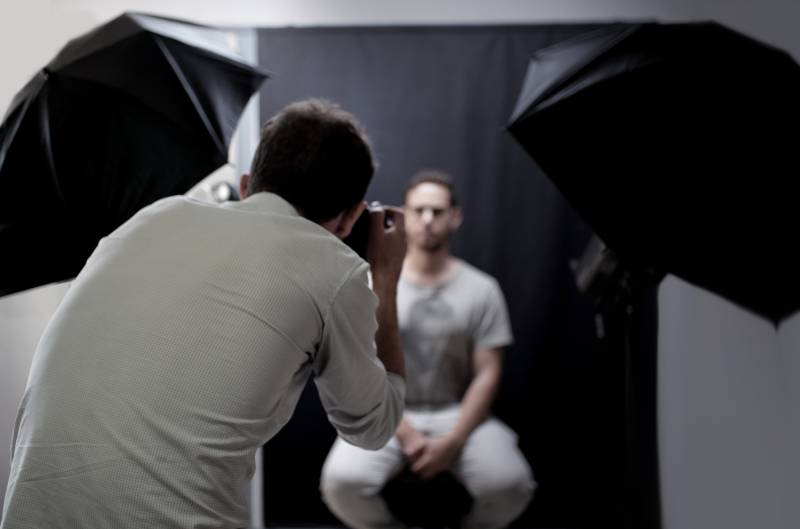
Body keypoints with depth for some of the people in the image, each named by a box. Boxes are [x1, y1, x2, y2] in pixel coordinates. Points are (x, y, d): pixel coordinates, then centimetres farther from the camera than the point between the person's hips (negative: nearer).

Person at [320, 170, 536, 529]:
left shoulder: (481, 289, 1)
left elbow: (487, 374, -2)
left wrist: (452, 442, -15)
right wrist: (406, 435, -15)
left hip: (457, 414, 1)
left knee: (510, 484, -27)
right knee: (342, 481, -30)